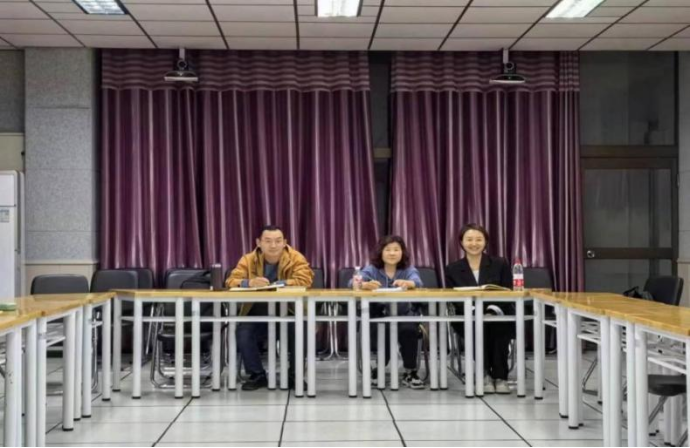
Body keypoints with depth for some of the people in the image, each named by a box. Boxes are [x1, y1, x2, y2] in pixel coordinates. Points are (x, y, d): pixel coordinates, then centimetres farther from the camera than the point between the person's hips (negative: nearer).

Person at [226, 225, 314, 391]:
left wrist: (276, 284, -29)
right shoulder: (248, 259, -1)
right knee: (243, 333, -25)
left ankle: (295, 375, -4)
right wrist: (249, 283, -33)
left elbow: (305, 280, -21)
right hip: (258, 312, 2)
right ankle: (257, 375, -1)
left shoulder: (296, 258, -6)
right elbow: (231, 281, -10)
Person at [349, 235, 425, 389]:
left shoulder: (409, 269, 5)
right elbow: (353, 283, -14)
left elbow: (418, 282, -18)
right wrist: (366, 284, -38)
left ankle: (410, 373, -12)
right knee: (382, 333, -31)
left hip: (404, 314, 1)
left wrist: (407, 283, -43)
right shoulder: (372, 269, 3)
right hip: (378, 315, 0)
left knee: (408, 330, -31)